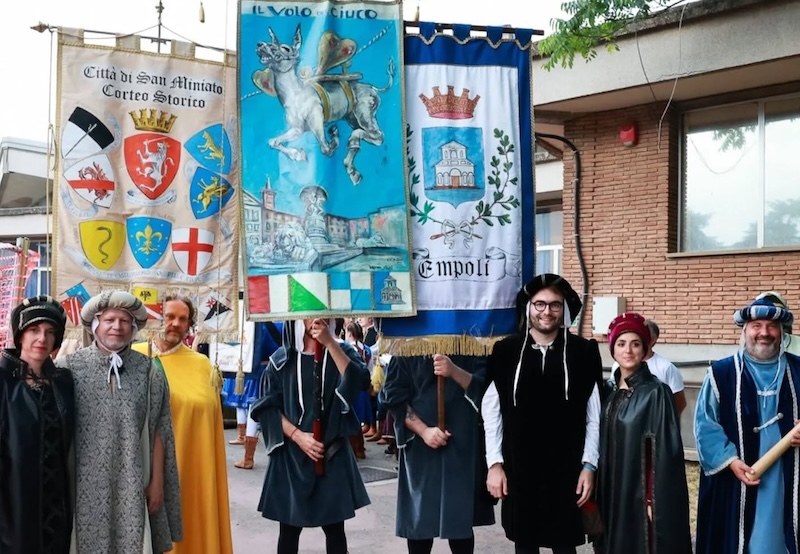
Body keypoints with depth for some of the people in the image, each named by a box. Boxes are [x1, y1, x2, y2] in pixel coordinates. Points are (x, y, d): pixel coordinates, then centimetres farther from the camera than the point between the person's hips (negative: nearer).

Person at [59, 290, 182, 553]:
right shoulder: (69, 367, -3)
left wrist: (157, 481, 1)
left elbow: (159, 430, 3)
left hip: (132, 486, 1)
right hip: (83, 485, -1)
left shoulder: (148, 371, 1)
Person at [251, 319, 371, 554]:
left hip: (332, 452, 0)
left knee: (334, 527, 4)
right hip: (291, 454, 0)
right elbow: (267, 408, 0)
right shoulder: (281, 358, 2)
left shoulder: (342, 351, 4)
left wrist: (330, 343, -21)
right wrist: (297, 436, -13)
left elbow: (359, 382, -16)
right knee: (289, 527, 6)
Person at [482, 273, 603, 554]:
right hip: (518, 469, 1)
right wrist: (494, 463, -2)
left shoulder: (584, 352, -2)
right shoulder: (505, 351, -1)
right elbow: (491, 412, 2)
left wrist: (589, 465, -3)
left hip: (567, 470, 0)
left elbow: (594, 416, 1)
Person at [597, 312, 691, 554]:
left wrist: (653, 499, -16)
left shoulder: (657, 392, -10)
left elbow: (664, 451, -13)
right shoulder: (608, 391, 6)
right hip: (611, 495, 5)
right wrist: (599, 494, 9)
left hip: (641, 495, -5)